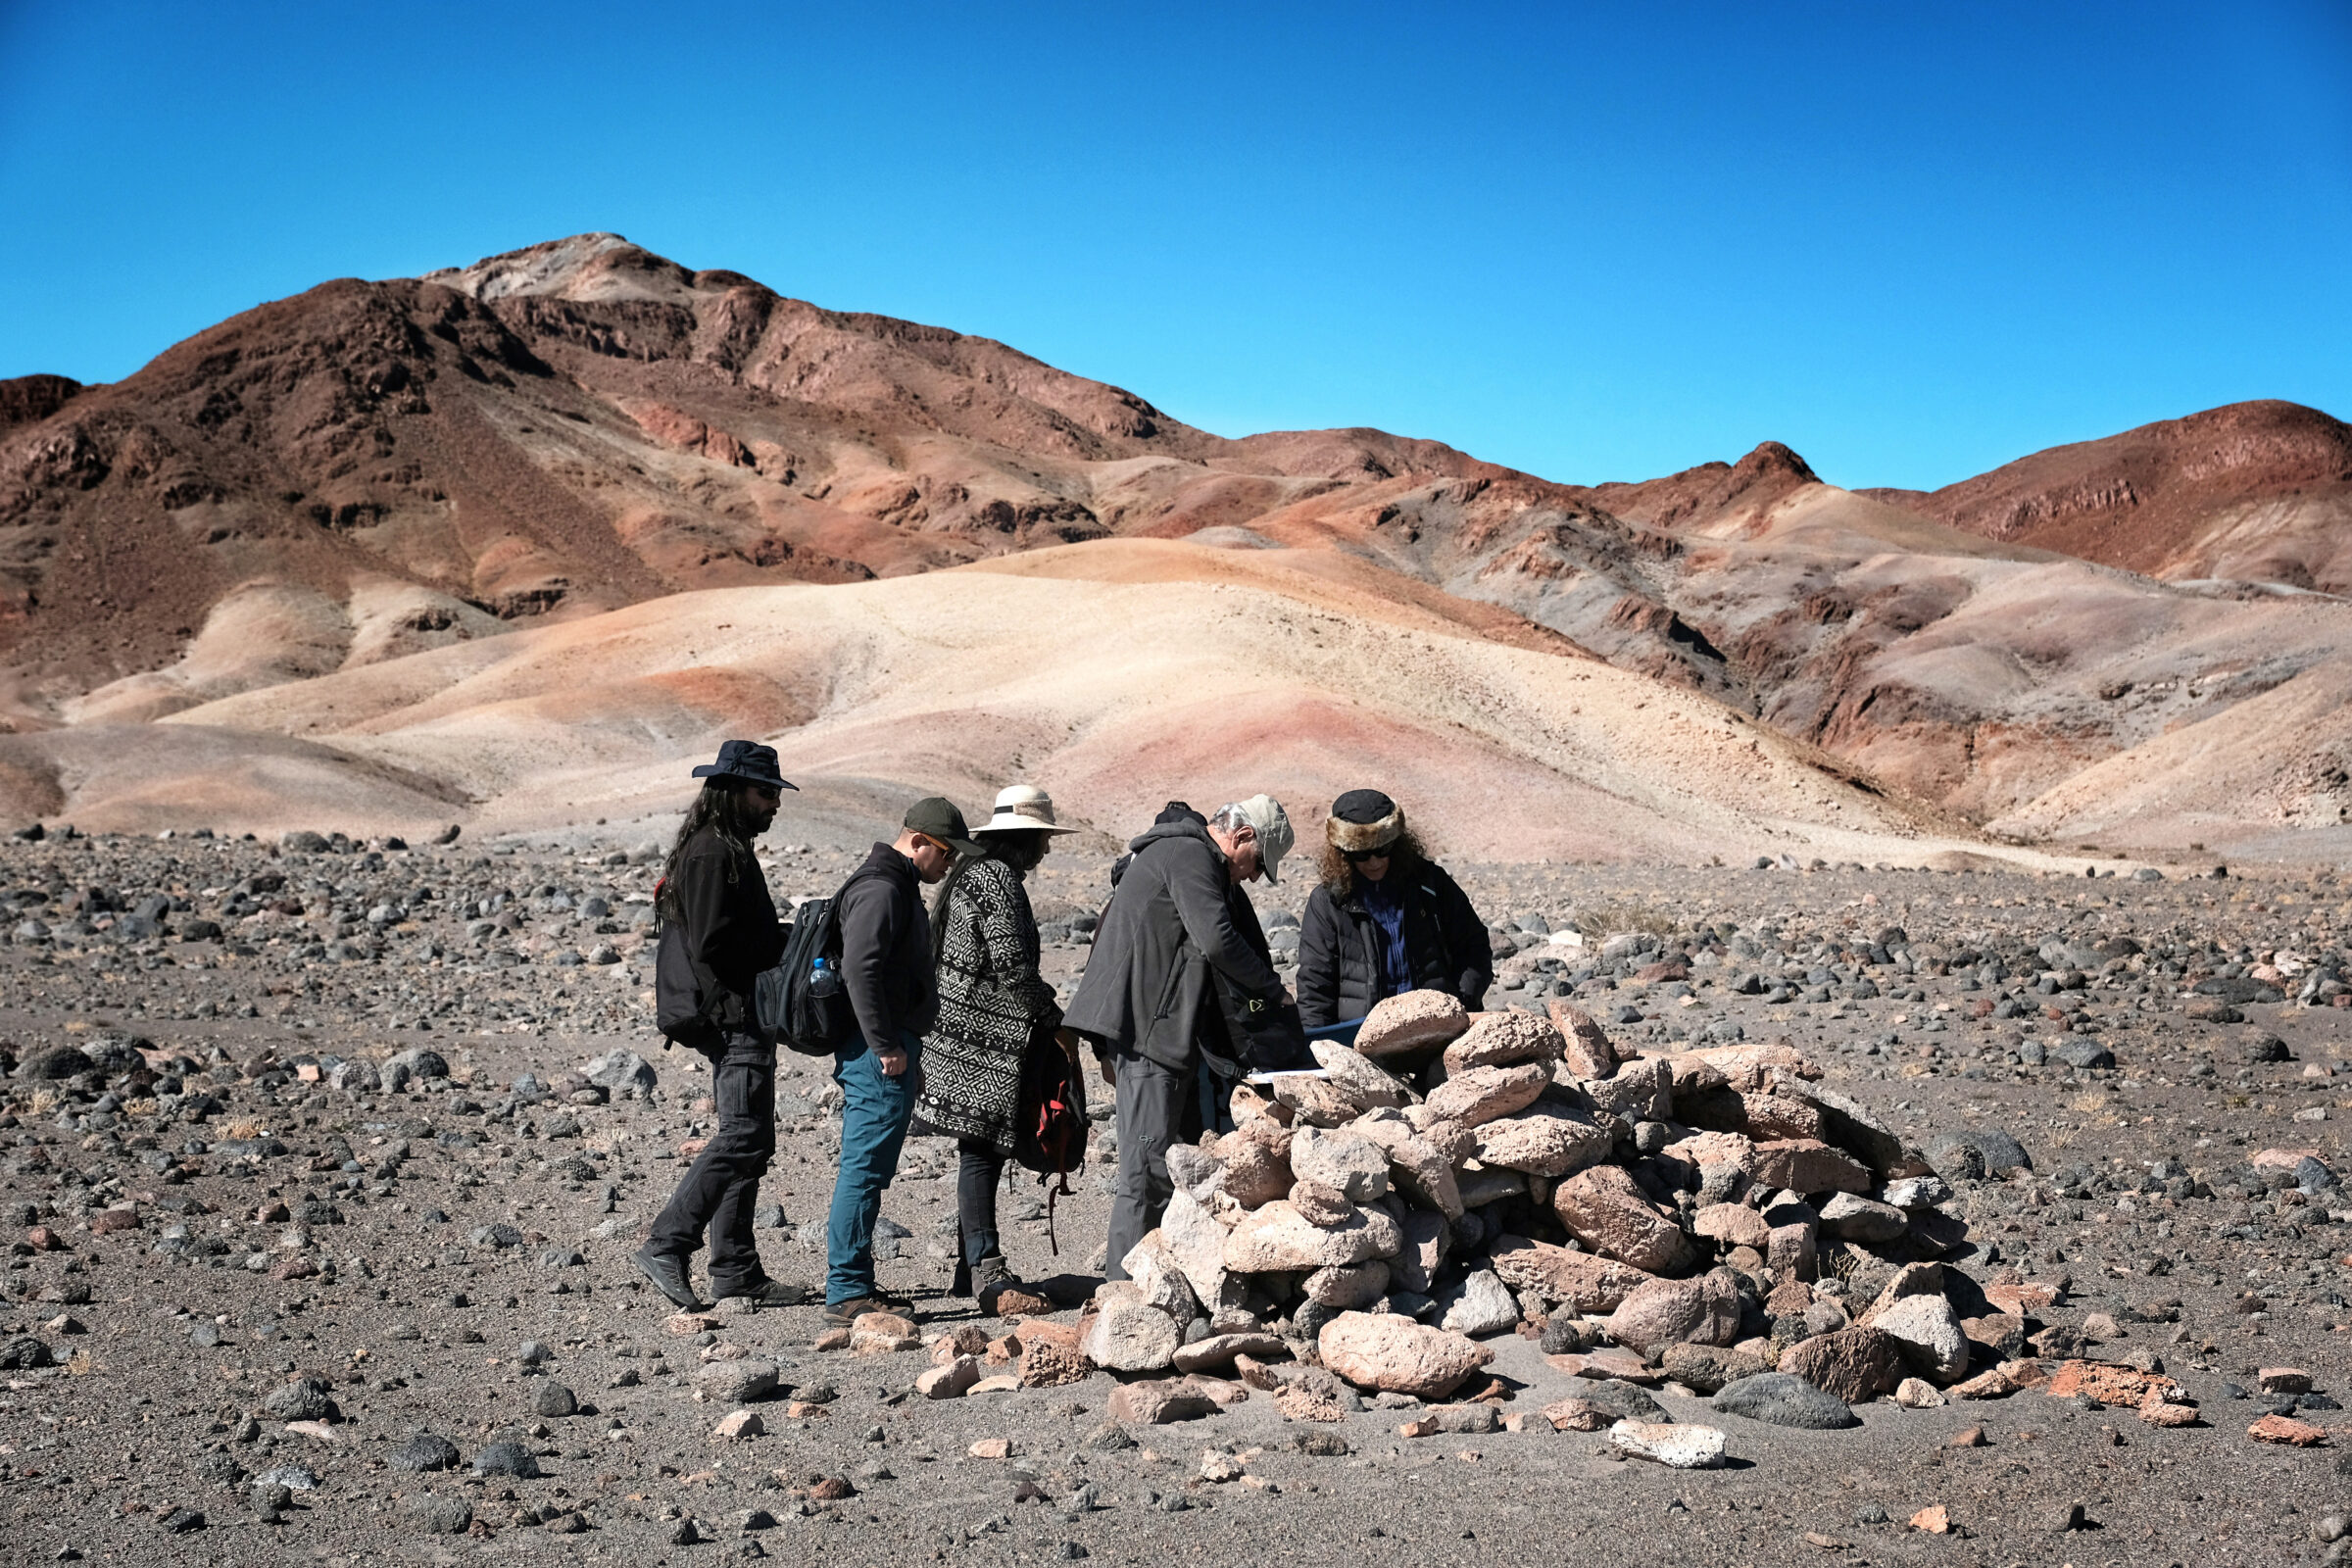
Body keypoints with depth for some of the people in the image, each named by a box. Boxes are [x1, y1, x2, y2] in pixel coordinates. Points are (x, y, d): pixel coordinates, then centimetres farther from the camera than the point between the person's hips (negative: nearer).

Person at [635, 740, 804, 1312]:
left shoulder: (728, 850, 20)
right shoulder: (711, 853, -13)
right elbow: (713, 944, -21)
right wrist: (794, 942, -13)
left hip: (742, 1020, 11)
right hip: (736, 1017, -11)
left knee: (749, 1142, 10)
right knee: (743, 1137, -14)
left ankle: (735, 1271, 13)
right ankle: (667, 1246, -11)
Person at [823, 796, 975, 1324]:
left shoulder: (897, 887, 20)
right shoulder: (881, 889, -14)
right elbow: (860, 970, -24)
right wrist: (886, 1046, -22)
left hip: (884, 1051, 11)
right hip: (878, 1052, -11)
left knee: (865, 1170, 13)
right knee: (864, 1169, -9)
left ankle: (855, 1285, 18)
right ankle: (846, 1293, -6)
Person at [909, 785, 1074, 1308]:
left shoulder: (971, 874, 19)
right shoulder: (999, 879, -13)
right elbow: (1012, 964, -18)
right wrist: (1053, 1014, -7)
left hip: (962, 1031, 10)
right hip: (984, 1036, -10)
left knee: (982, 1151, 12)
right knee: (982, 1150, -11)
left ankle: (971, 1267, 17)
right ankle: (987, 1274, -12)